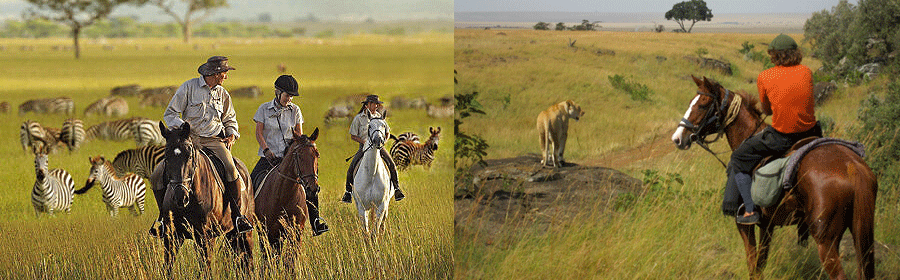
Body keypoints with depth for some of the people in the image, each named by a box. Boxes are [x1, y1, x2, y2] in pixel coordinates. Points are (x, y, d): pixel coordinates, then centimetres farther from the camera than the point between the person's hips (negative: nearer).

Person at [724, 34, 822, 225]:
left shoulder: (765, 77, -6)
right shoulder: (806, 72, 3)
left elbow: (767, 110, 6)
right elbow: (811, 103, 14)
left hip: (781, 138, -4)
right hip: (808, 133, 4)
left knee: (739, 159, 14)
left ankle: (750, 211, 6)